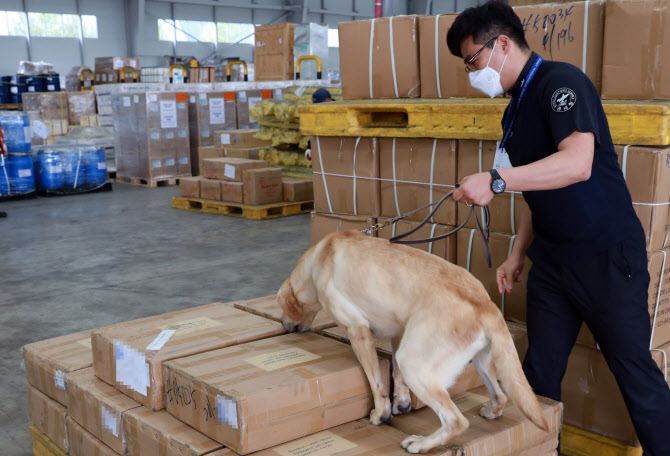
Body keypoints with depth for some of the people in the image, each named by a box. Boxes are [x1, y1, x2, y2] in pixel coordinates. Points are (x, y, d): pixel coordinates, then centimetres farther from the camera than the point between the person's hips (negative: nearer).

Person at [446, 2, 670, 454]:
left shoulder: (560, 81, -14)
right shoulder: (518, 107, 14)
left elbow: (577, 163, -30)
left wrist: (496, 179, -33)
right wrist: (518, 254, 14)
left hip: (607, 255, -8)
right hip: (553, 261, 8)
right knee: (540, 370, 9)